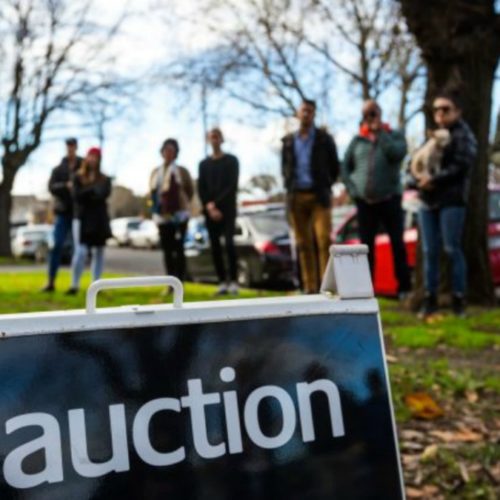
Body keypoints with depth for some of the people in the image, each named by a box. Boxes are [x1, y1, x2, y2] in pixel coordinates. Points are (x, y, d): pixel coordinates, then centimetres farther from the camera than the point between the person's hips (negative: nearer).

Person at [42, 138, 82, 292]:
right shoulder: (58, 169, 7)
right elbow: (51, 187, -5)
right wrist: (66, 186, -22)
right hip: (63, 212, 1)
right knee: (56, 246, -4)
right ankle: (51, 282, 2)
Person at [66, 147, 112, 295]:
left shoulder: (104, 179, 10)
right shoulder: (78, 177, 4)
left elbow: (105, 194, -8)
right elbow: (76, 196, -8)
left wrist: (86, 194, -15)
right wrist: (93, 190, -12)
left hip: (99, 218, 3)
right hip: (82, 218, -3)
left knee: (98, 252, 6)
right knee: (81, 252, -13)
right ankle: (74, 285, -8)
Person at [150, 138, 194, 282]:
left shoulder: (181, 171, -1)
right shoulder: (155, 172, 11)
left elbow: (190, 191, 2)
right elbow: (153, 191, 16)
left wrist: (182, 204, 0)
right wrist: (157, 204, 5)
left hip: (179, 215, -4)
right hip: (162, 216, 4)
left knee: (178, 249, -7)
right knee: (167, 250, 5)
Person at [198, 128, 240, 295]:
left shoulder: (231, 161, 6)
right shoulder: (204, 164, 15)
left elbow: (232, 186, -3)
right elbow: (201, 189, 8)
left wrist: (216, 203, -10)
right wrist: (209, 207, -7)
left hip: (227, 209, -3)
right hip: (210, 211, 3)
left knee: (229, 243, -16)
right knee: (215, 247, 0)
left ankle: (233, 281, -14)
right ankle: (222, 282, 3)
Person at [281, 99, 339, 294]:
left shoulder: (324, 139, 5)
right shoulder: (288, 141, 12)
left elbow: (334, 166, 8)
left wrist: (325, 186, 4)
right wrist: (289, 186, 8)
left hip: (319, 196, -2)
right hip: (296, 196, 3)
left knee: (324, 240, -12)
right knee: (303, 244, 3)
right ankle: (309, 287, 6)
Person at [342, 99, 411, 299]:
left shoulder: (394, 136, 5)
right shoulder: (358, 140, 9)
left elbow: (398, 153, -16)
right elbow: (345, 167, 11)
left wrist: (380, 132, -11)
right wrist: (353, 190, 0)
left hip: (390, 199, -2)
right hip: (364, 201, 2)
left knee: (397, 243, -2)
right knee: (366, 245, 5)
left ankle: (404, 288, 5)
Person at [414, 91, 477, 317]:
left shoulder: (463, 135, -2)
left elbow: (460, 167, -14)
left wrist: (434, 179, -16)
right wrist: (421, 177, -3)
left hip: (452, 201, -6)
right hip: (427, 200, 6)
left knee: (452, 250, -5)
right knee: (429, 251, 6)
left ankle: (458, 298, 3)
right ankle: (430, 298, 11)